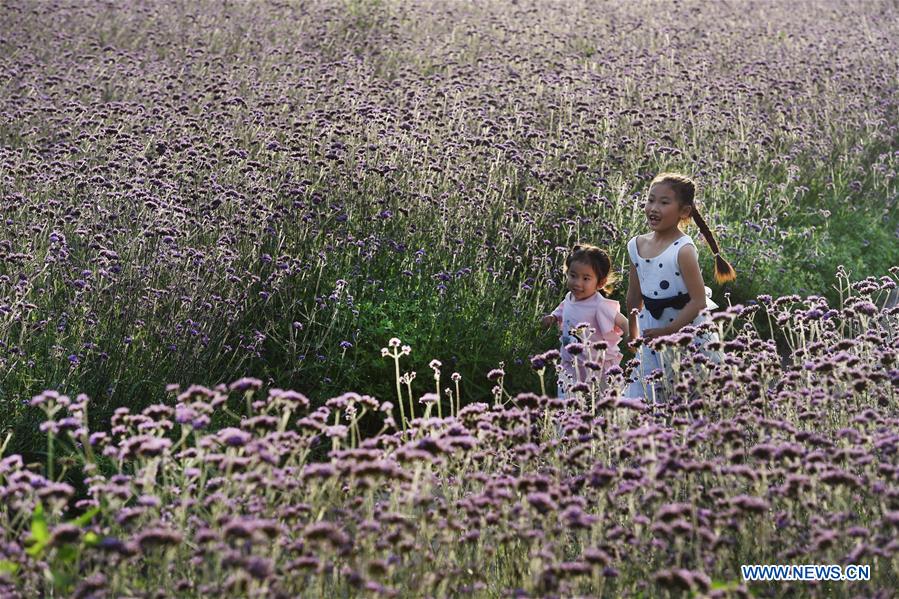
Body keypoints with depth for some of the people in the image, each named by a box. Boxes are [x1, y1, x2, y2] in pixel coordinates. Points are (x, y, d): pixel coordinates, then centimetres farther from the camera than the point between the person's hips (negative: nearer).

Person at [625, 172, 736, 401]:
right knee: (640, 397, 7)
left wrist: (669, 331, -20)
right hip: (652, 330, 6)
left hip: (686, 328, -6)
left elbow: (699, 301, -20)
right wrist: (632, 337, 17)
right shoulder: (637, 245, 2)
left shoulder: (683, 249, -18)